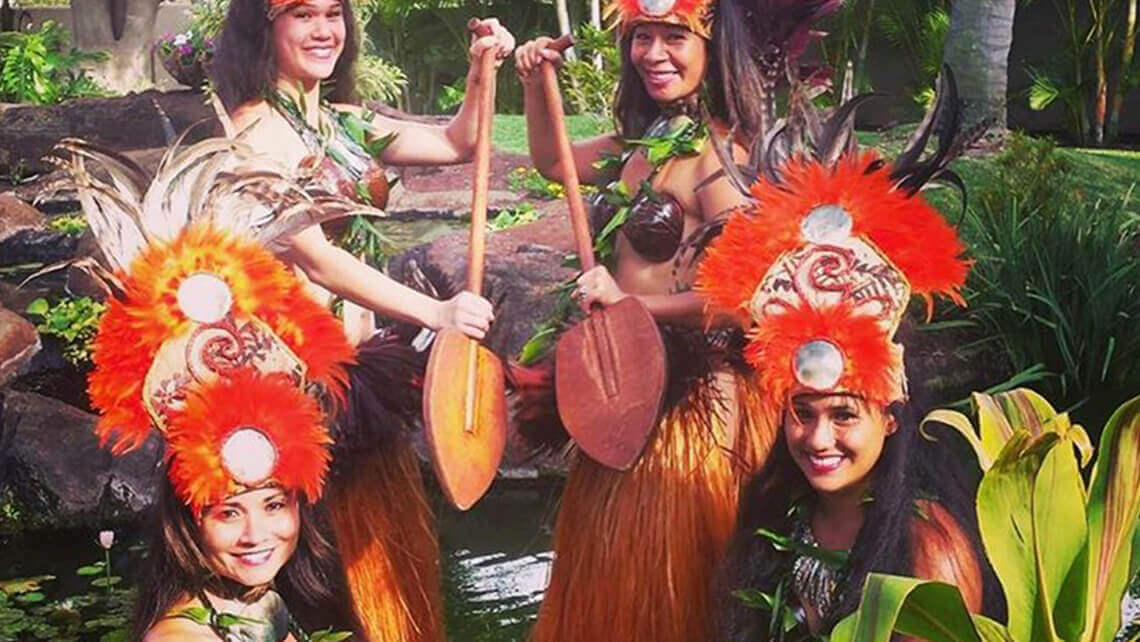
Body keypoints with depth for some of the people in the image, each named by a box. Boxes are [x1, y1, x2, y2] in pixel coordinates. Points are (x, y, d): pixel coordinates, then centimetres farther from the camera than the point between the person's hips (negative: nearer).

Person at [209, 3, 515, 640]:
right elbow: (312, 256, -23)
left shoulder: (343, 121, 12)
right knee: (362, 540, -2)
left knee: (395, 532, 12)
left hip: (363, 352, 8)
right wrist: (433, 312, -29)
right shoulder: (258, 127, -13)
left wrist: (481, 71, 3)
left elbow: (457, 143, 20)